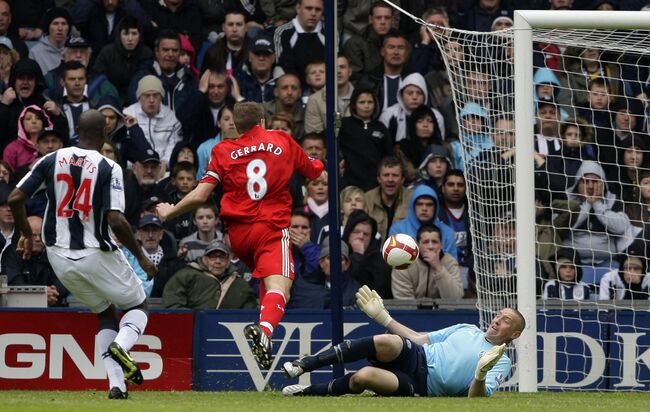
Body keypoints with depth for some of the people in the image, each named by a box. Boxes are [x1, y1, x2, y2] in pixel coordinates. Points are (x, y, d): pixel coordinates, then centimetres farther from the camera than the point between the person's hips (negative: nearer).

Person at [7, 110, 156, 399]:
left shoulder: (52, 160, 1)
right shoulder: (108, 168, -12)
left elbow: (15, 198, -3)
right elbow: (116, 220, -19)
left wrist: (26, 234, 13)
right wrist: (141, 257, -8)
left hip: (59, 258, 5)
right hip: (96, 255, -5)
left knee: (105, 312, 23)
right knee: (138, 306, 17)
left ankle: (116, 383, 7)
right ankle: (121, 347, -18)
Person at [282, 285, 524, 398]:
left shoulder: (502, 363, 6)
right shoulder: (467, 330, 23)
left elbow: (474, 398, -11)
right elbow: (419, 339, 24)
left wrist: (481, 374, -33)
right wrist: (383, 316, 18)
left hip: (421, 387, -4)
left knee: (363, 377, -32)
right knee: (387, 342, -33)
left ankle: (307, 392, -12)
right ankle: (305, 365, -29)